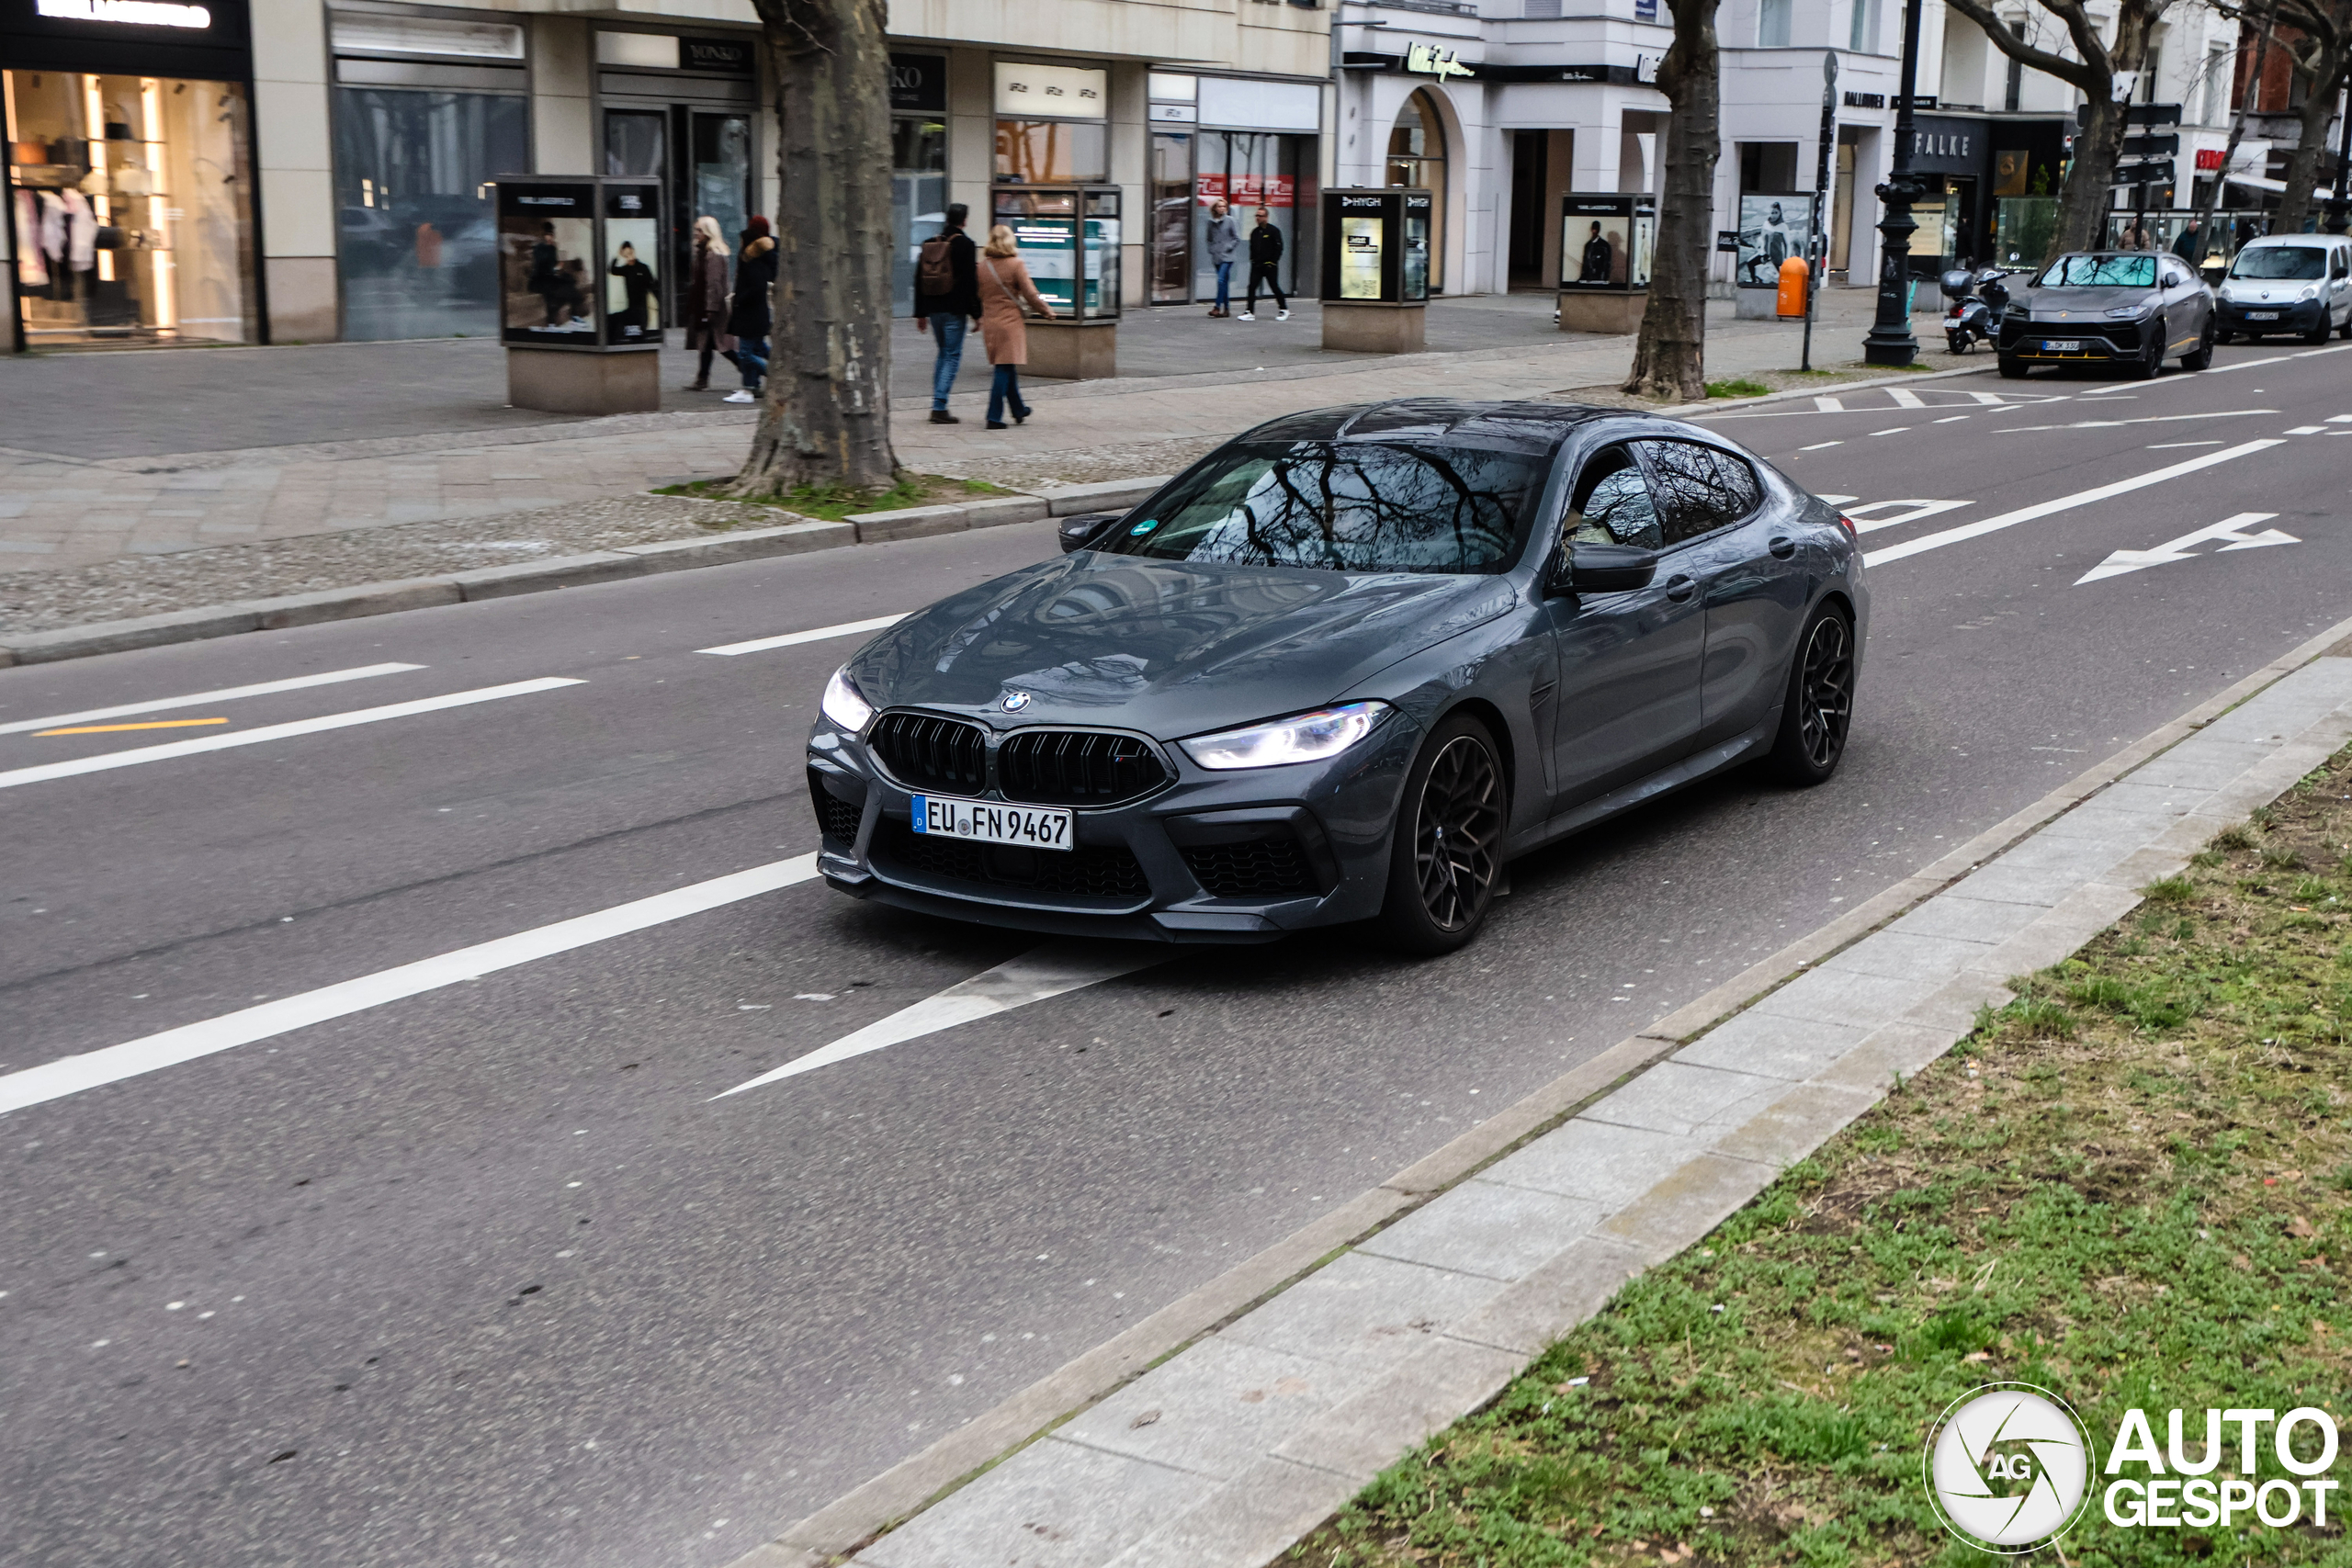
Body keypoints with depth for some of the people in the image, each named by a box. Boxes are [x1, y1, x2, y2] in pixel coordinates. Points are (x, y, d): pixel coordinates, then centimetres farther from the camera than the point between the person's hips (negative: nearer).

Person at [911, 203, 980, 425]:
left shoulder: (929, 243, 9)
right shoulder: (964, 244, -9)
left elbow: (919, 280, 12)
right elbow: (971, 281, -12)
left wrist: (920, 313, 17)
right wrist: (976, 313, -8)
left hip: (933, 308, 6)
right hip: (955, 310, -6)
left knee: (943, 353, 18)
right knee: (953, 356, -2)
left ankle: (938, 406, 15)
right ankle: (940, 407, -11)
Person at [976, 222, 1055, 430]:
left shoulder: (983, 265, 4)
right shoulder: (1016, 264, -9)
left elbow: (978, 294, 10)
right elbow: (1030, 294, -7)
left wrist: (980, 317, 24)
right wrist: (1047, 310, 8)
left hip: (989, 323, 5)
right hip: (1010, 323, -5)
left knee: (1007, 369, 17)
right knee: (1005, 370, -3)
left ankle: (1019, 412, 30)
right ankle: (994, 417, -7)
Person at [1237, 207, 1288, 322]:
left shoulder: (1274, 231, -5)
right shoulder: (1254, 232, 13)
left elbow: (1278, 248, -7)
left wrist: (1273, 262, -11)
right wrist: (1253, 260, 7)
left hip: (1269, 266, -5)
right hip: (1256, 265, 5)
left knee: (1274, 287, 1)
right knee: (1252, 287, -6)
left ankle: (1284, 310, 16)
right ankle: (1249, 312, -7)